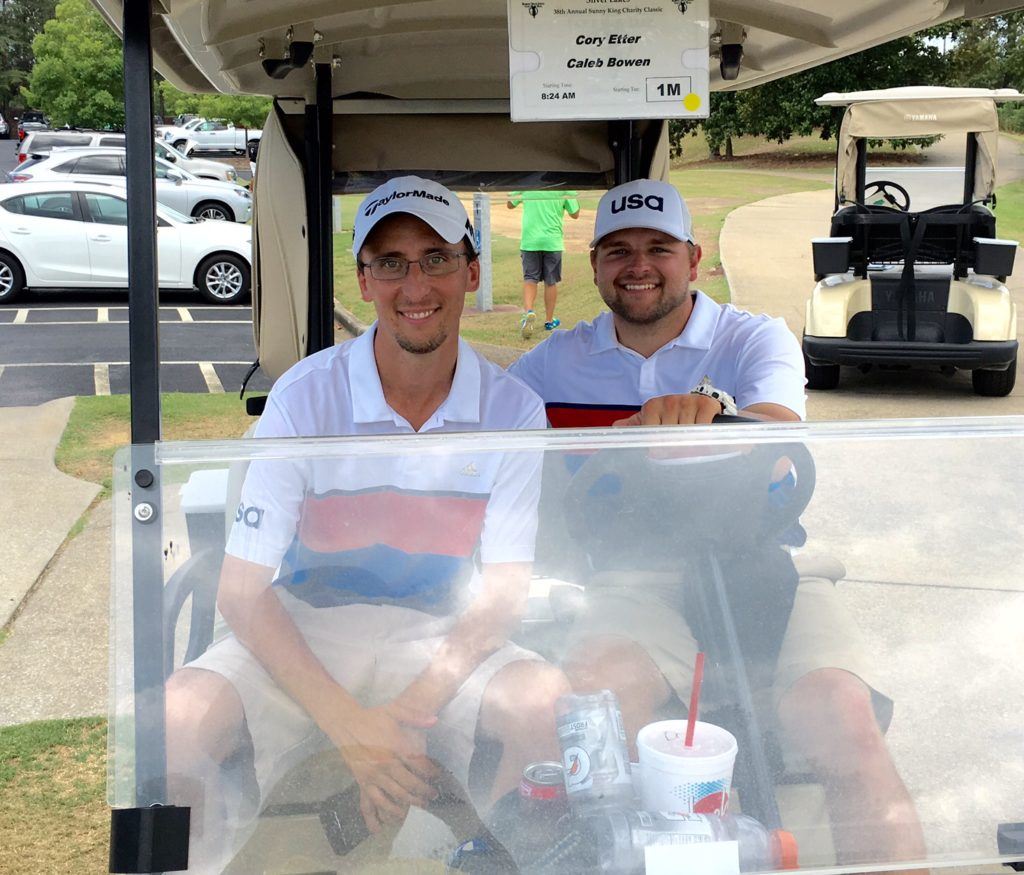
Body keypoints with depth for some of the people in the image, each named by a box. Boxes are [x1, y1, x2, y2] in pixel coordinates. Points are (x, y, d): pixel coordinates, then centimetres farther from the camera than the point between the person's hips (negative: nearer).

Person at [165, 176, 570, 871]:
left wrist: (409, 711, -21)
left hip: (440, 640, 2)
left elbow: (504, 592, -4)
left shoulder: (513, 410, -6)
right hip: (302, 636, -1)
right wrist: (351, 726, -24)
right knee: (174, 723, -29)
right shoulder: (305, 397, -11)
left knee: (551, 702, -28)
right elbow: (243, 591, -12)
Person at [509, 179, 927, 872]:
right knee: (595, 693, -33)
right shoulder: (559, 361, 16)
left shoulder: (756, 339, 7)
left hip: (762, 568, -1)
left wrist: (712, 409, -38)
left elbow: (778, 438, -14)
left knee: (842, 715, -29)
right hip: (638, 583, 1)